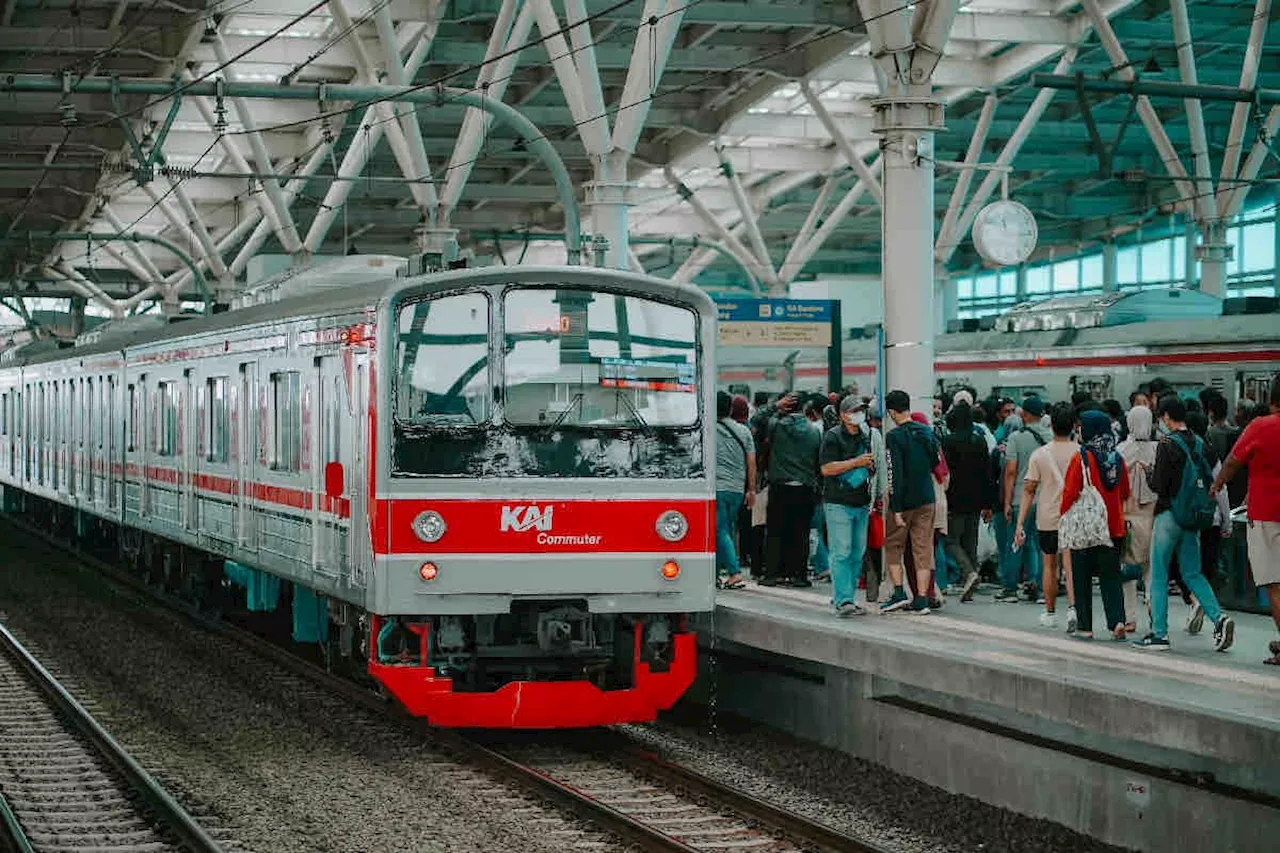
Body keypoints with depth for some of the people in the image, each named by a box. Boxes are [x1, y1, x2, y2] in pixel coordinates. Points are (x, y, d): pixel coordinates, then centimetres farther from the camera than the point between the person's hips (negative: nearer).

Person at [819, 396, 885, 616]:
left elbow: (875, 464, 30)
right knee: (841, 553, -10)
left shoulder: (868, 436, 14)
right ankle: (843, 600, -12)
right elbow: (827, 468, -14)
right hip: (838, 504, -7)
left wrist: (871, 466, 8)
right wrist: (857, 462, -15)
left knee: (857, 554, 8)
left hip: (862, 503, 7)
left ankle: (845, 597, 16)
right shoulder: (833, 437, -5)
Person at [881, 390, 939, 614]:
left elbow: (895, 475, -18)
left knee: (893, 547, 11)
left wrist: (896, 509, -17)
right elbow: (936, 463, 15)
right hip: (926, 500, 5)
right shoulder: (927, 432, 4)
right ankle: (922, 600, 3)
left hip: (904, 501, -5)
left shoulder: (894, 437, -15)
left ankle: (899, 593, 2)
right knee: (923, 549, 6)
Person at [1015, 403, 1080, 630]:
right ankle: (1073, 607, -23)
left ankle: (1050, 613, 26)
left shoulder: (1040, 454, -4)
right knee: (1070, 566, -3)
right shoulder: (1081, 453, -5)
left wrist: (1020, 524, -3)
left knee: (1050, 565, 16)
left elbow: (1029, 490, -4)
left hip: (1047, 518, 1)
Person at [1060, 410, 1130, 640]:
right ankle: (1117, 621, -7)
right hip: (1114, 527, 4)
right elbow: (1125, 493, 12)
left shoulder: (1081, 458, -13)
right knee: (1111, 577, 8)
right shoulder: (1118, 458, 3)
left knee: (1082, 578, 6)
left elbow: (1070, 493, -11)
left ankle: (1085, 626, 8)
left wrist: (1064, 516, 4)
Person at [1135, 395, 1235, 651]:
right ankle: (1218, 617, -5)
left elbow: (1159, 485, -16)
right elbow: (1209, 482, 11)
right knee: (1192, 574, 13)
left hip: (1169, 514, -6)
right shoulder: (1199, 443, 6)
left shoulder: (1168, 444, -14)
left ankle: (1159, 633, 2)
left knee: (1159, 577, 2)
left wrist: (1150, 477, 4)